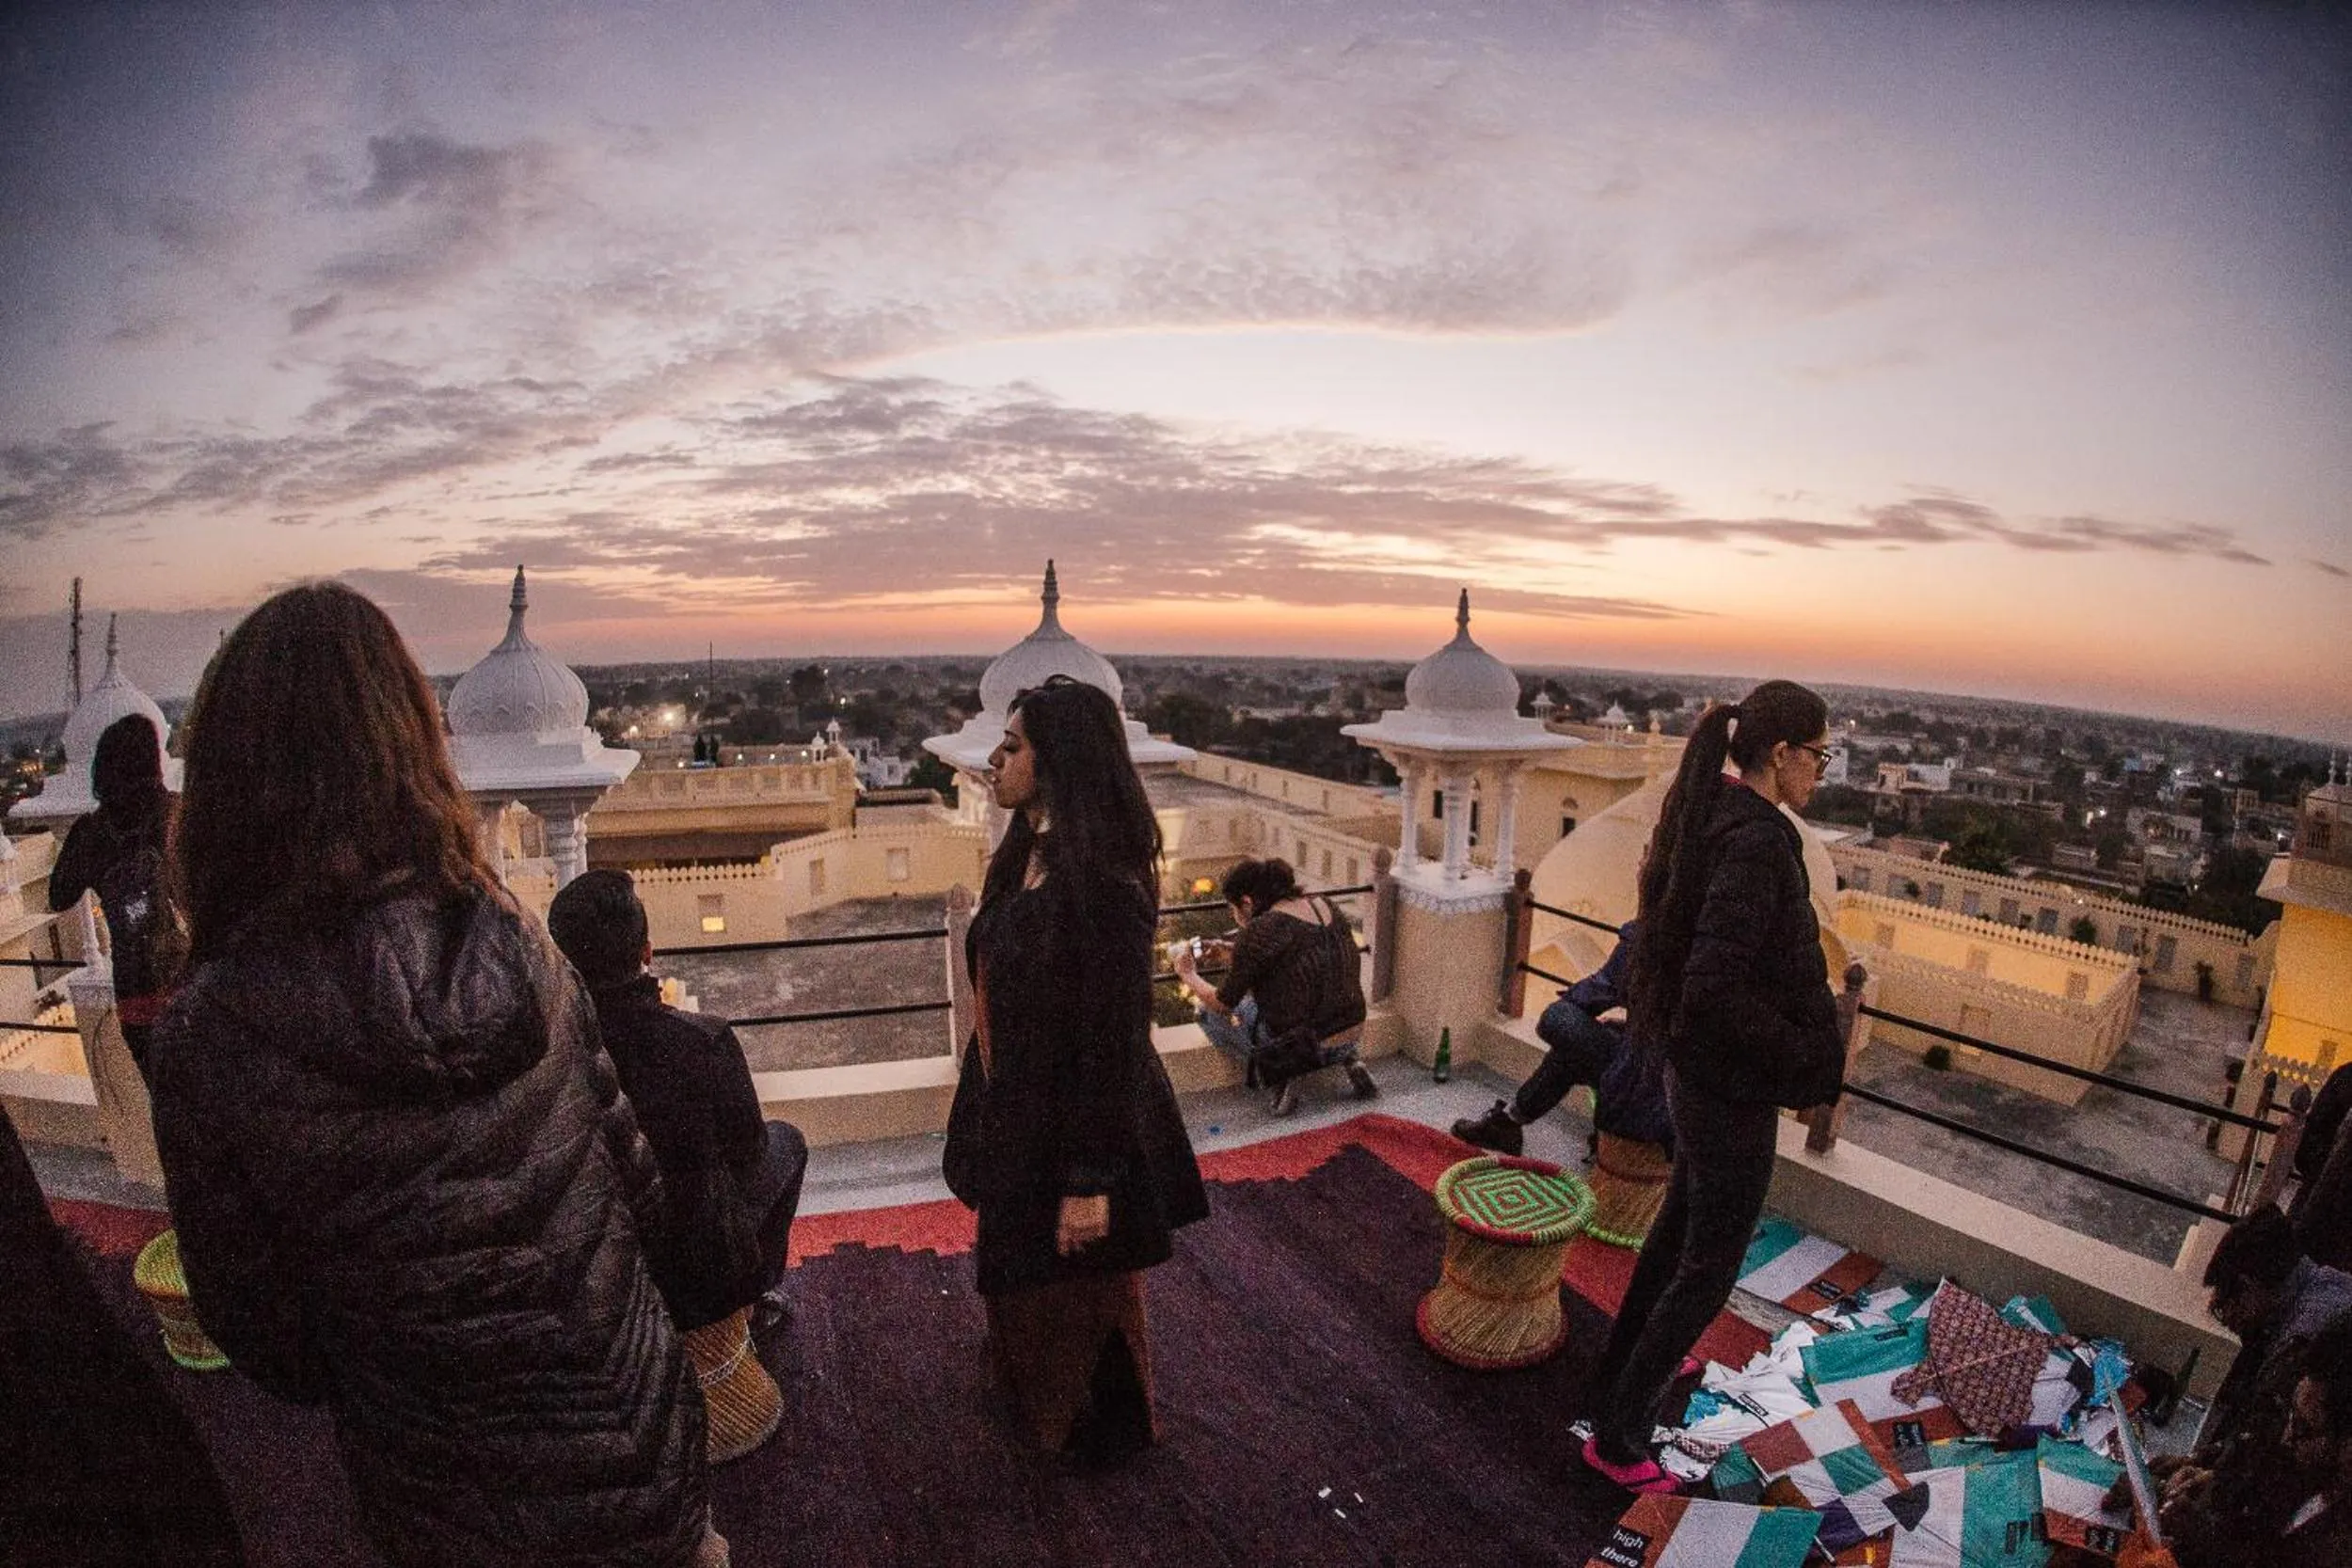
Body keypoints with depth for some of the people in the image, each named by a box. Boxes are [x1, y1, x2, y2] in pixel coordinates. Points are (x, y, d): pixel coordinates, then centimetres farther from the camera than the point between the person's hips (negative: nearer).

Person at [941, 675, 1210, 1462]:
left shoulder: (1103, 886, -29)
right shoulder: (1022, 856, -1)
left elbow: (1115, 1042, -25)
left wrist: (1090, 1182, -20)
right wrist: (986, 1119, 16)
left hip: (1075, 1125, -9)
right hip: (1015, 1115, 9)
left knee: (1079, 1296, 16)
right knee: (1019, 1279, 29)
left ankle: (1101, 1428, 45)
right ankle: (1035, 1408, 58)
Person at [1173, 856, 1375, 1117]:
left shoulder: (1261, 930, -15)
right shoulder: (1325, 907, 5)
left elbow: (1224, 1003, -6)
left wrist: (1188, 975, 12)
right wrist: (1236, 953, 26)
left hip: (1304, 1046, -7)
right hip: (1354, 1035, 7)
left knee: (1210, 1013, 10)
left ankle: (1280, 1073, -3)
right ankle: (1347, 1060, 15)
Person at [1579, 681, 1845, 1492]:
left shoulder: (1711, 820, 3)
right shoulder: (1756, 841, -26)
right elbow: (1714, 989, -32)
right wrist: (1811, 1058, -18)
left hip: (1694, 1071, 9)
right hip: (1733, 1094, -9)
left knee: (1679, 1230, 28)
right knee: (1709, 1271, 9)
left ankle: (1620, 1369, 49)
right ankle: (1617, 1434, 26)